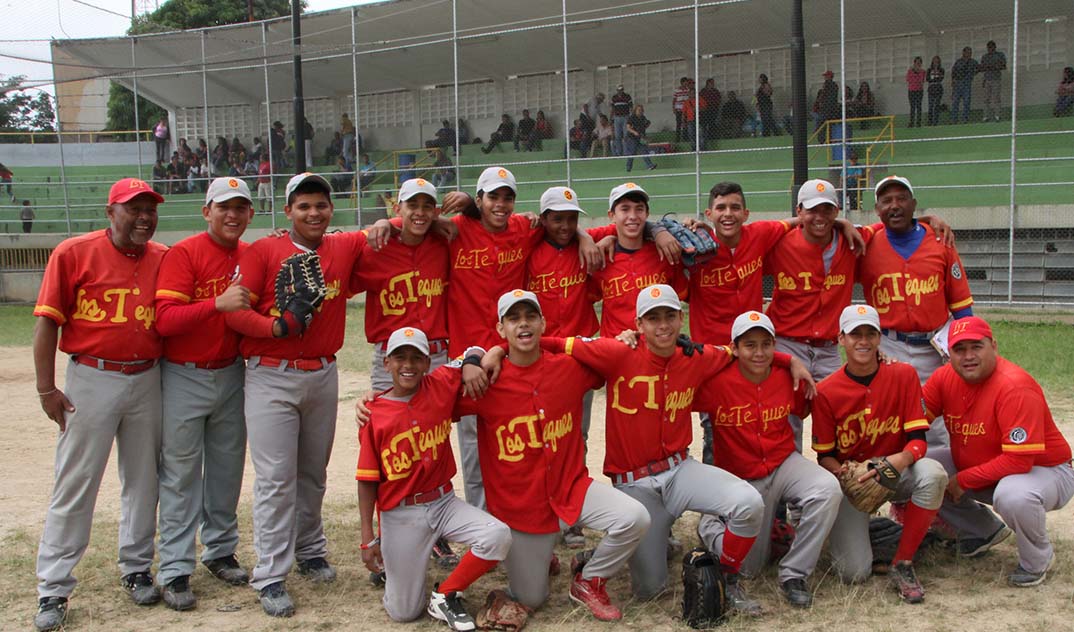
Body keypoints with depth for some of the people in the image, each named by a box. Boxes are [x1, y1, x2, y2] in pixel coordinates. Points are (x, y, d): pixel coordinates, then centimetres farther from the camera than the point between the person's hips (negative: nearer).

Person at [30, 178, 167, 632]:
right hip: (91, 381, -3)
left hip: (147, 381, 4)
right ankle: (53, 590, 10)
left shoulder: (164, 259, 5)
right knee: (75, 485, 0)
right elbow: (47, 322, -6)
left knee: (143, 482, 12)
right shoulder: (73, 253, -5)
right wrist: (46, 389, -9)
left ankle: (136, 570, 29)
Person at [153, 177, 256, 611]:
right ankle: (175, 571, 6)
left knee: (227, 468, 14)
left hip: (232, 375, 5)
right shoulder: (183, 254, -12)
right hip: (185, 379, -5)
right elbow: (164, 319, -22)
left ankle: (221, 552, 28)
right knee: (181, 474, 0)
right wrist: (218, 303, -33)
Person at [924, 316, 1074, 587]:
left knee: (1012, 496, -40)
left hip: (1044, 469, -7)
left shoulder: (1015, 387, -29)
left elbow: (1019, 460, -32)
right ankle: (984, 530, 15)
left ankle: (1038, 559, -5)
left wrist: (963, 480, -25)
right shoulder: (946, 377, -7)